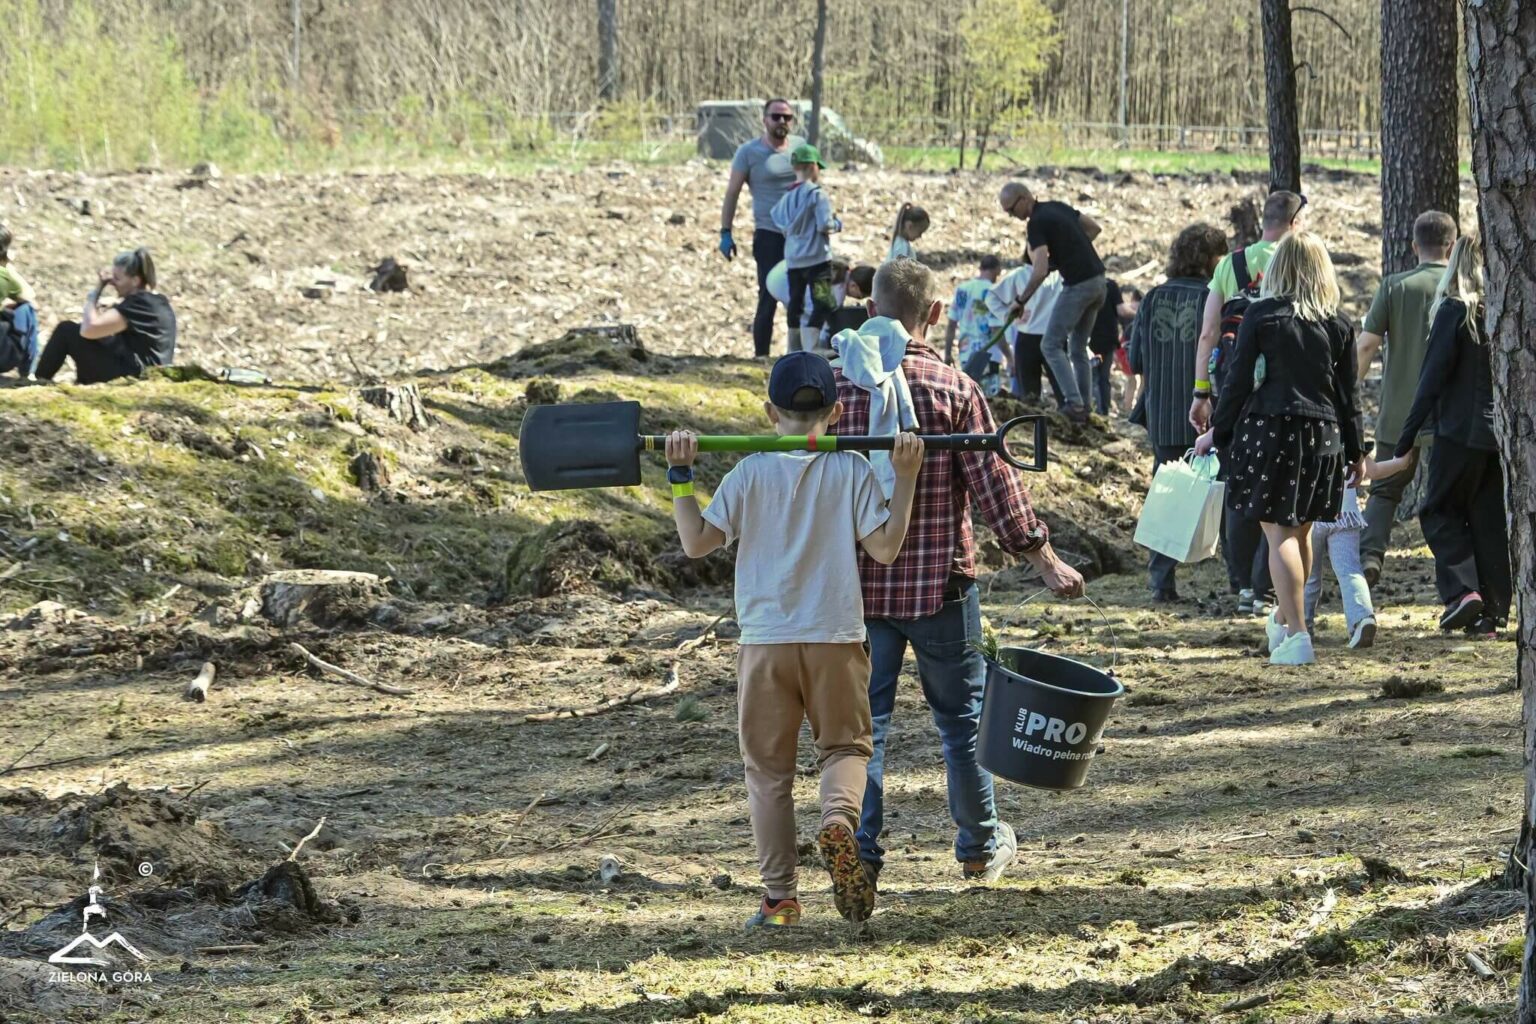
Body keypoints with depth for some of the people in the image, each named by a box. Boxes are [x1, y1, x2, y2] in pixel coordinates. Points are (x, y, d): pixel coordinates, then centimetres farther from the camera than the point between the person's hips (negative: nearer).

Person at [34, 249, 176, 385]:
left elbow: (88, 329, -24)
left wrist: (96, 291, -11)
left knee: (66, 330, -2)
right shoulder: (160, 302, 12)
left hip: (127, 377, -10)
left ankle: (39, 382, 12)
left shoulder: (138, 304, -18)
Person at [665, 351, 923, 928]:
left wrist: (681, 477, 0)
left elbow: (697, 542, -4)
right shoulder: (852, 470, -1)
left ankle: (779, 897, 8)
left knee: (768, 768, 10)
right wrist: (906, 479, -1)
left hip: (765, 640, 0)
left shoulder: (751, 473, -2)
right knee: (845, 745, 15)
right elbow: (884, 548, -4)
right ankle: (839, 817, -19)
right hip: (835, 640, 0)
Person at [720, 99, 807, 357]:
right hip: (769, 236, -4)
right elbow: (732, 193, 0)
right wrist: (725, 232, -5)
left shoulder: (801, 146, 8)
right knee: (769, 297, -5)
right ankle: (761, 355, 1)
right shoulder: (749, 152, -3)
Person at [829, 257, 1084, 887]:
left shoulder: (839, 386, -4)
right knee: (961, 716, 13)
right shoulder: (954, 388, -10)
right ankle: (981, 846, 25)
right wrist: (1043, 560, -1)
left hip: (860, 582, 1)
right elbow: (994, 484, -10)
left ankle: (861, 853, 2)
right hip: (940, 580, -1)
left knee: (864, 718, 7)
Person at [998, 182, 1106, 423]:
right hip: (1098, 281, 9)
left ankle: (1074, 404, -14)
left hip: (1078, 284, -9)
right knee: (1079, 348, 16)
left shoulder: (1038, 222, -14)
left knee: (1052, 345, -3)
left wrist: (1021, 301, -10)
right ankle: (1083, 408, 15)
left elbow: (1040, 272, -21)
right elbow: (1095, 228, 21)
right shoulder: (1059, 208, 12)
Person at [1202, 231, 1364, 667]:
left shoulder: (1261, 316, -5)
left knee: (1278, 532, -3)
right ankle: (1283, 619, 37)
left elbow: (1239, 381, -4)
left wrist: (1218, 432, 8)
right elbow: (1347, 394, 7)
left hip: (1269, 430, -4)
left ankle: (1297, 635, -13)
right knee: (1301, 530, 17)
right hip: (1323, 435, 4)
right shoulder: (1338, 325, 4)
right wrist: (1356, 451, 16)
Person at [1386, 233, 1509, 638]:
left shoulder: (1455, 311, -10)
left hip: (1461, 432, -5)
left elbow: (1433, 379, -11)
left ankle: (1462, 590, -10)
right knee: (1491, 518, 10)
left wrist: (1406, 440, -7)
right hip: (1505, 433, 5)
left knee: (1440, 512, 8)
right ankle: (1493, 612, 8)